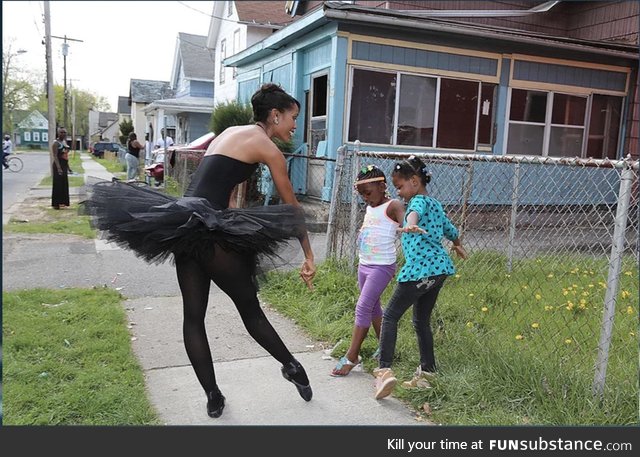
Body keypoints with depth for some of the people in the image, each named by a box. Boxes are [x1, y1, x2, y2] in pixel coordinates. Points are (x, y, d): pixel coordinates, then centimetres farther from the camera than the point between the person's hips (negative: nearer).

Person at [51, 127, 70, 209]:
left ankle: (62, 202, 19)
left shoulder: (64, 141, 15)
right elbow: (55, 156, -20)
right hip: (58, 165, -9)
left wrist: (67, 167, 21)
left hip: (64, 166, 9)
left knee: (64, 185, 11)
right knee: (58, 185, -6)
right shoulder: (56, 143, -11)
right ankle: (56, 204, -2)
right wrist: (58, 168, -28)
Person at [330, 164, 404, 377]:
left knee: (363, 307, -10)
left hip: (382, 266, -9)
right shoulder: (370, 208, 12)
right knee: (373, 306, 16)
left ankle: (352, 356, -3)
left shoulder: (392, 206, -13)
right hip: (364, 264, 9)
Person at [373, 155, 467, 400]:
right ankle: (427, 371, 24)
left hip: (419, 269, -9)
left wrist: (410, 225, -55)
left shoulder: (418, 201, -5)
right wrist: (457, 245, 58)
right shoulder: (435, 204, 21)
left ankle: (384, 370, -17)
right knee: (421, 320, 18)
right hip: (439, 267, 9)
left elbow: (416, 212, -32)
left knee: (390, 316, -6)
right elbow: (450, 229, 38)